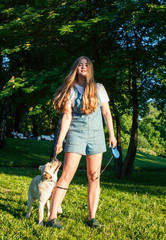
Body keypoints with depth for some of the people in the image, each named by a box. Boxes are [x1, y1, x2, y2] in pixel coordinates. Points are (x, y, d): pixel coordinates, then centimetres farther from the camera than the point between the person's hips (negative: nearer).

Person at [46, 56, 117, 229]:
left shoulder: (99, 88, 8)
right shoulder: (71, 90, 3)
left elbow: (106, 112, 10)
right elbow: (67, 117, -1)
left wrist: (111, 135, 6)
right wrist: (60, 140, -7)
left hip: (96, 135, 2)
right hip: (76, 134, -2)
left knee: (94, 177, 2)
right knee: (66, 176, -9)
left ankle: (92, 218, 10)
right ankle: (52, 218, -8)